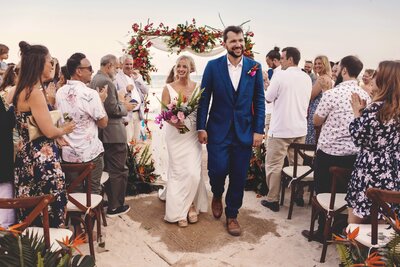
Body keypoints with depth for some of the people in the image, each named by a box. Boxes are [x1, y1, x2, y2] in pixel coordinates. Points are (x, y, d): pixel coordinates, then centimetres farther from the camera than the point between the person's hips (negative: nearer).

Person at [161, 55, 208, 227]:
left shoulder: (197, 88, 5)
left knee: (193, 172, -4)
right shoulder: (168, 88, 2)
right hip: (174, 134, -1)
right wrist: (173, 122, -20)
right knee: (178, 172, 1)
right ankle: (180, 210, 15)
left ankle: (190, 204, 20)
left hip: (192, 134, 1)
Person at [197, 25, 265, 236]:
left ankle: (232, 215, 27)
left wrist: (259, 130, -2)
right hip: (218, 129, -1)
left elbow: (259, 100, 3)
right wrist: (201, 127, -4)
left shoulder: (255, 67, 2)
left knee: (239, 176, 7)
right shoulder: (213, 66, -1)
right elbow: (204, 98, 0)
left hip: (244, 131, 2)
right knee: (218, 169, -5)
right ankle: (217, 195, 31)